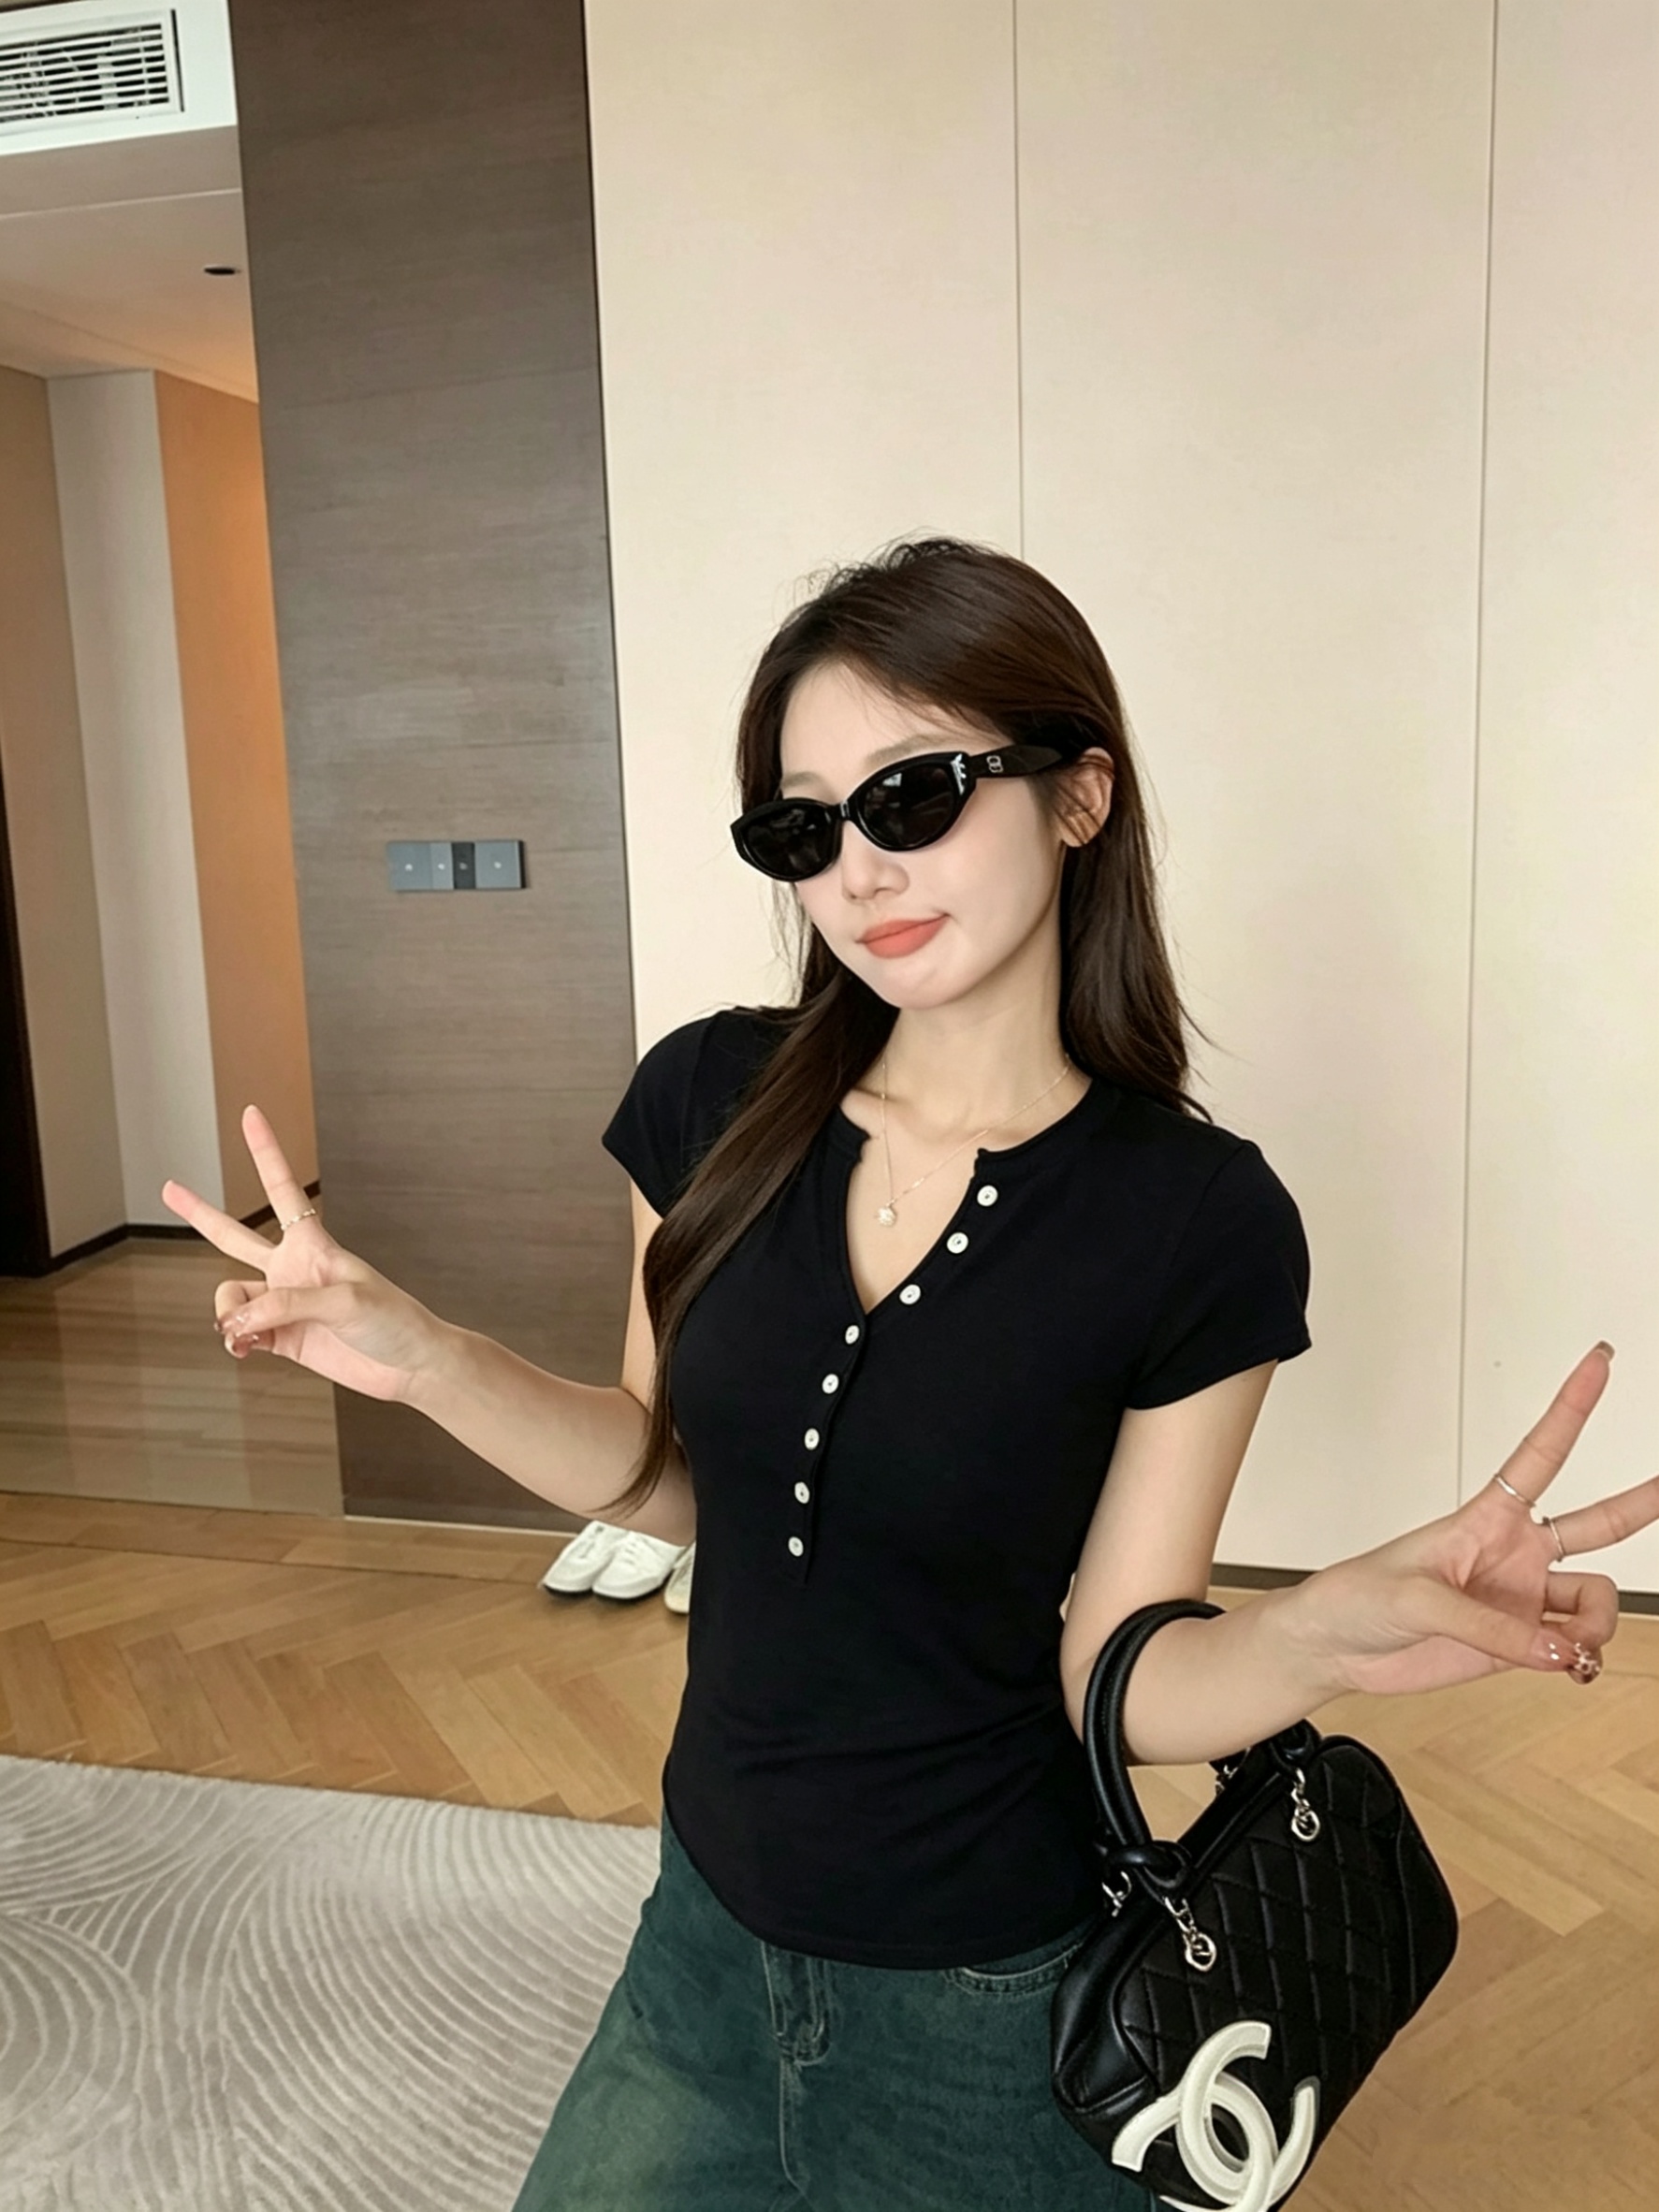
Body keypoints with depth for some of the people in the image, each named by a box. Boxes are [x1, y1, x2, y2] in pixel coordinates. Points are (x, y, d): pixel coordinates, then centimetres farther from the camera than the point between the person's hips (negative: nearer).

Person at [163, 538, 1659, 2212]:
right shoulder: (712, 1101, -11)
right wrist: (420, 1356, -14)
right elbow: (670, 1474, 1)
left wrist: (1332, 1626, -34)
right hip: (709, 1931, 4)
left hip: (982, 2010, -3)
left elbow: (1111, 1675, -14)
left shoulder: (1199, 1221, -20)